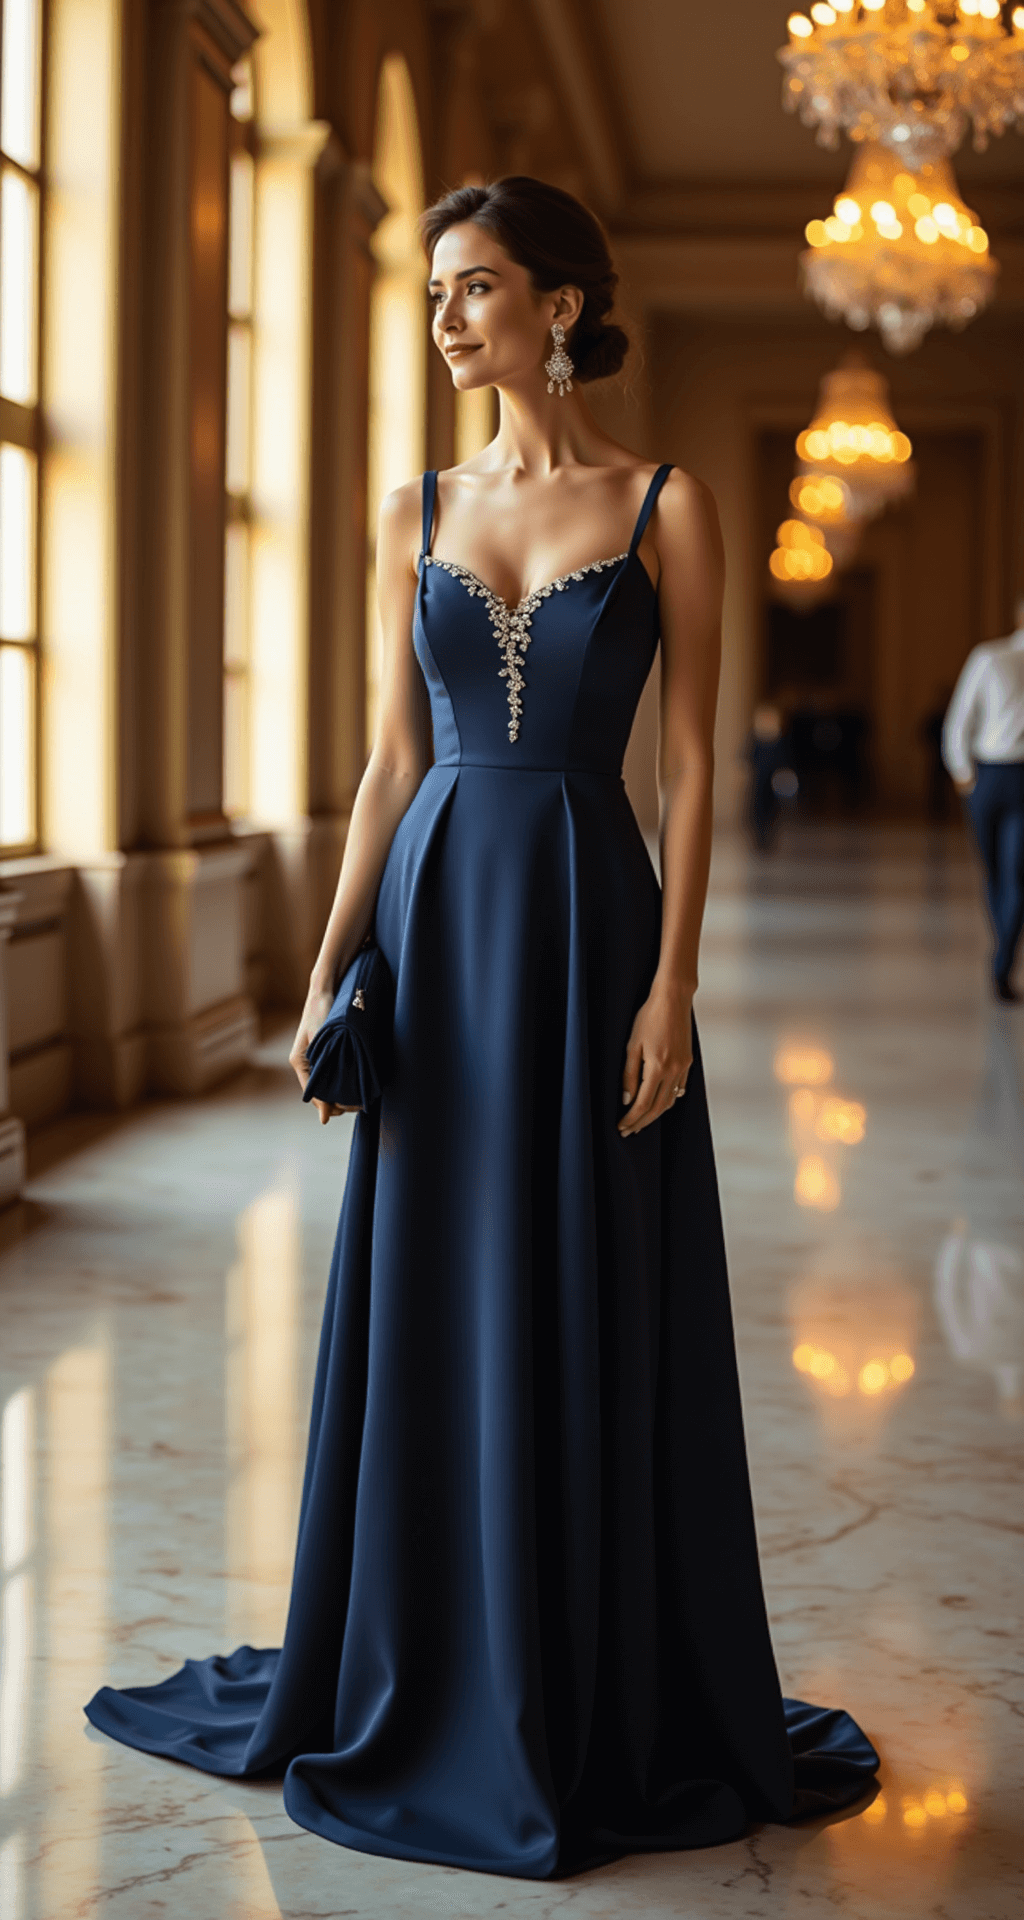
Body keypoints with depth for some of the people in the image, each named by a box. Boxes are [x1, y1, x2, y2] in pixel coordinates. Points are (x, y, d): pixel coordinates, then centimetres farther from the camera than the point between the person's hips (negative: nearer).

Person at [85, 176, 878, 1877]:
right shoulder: (418, 514, 9)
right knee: (428, 1306, 8)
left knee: (594, 1317, 2)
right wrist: (331, 965, 1)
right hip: (436, 911, 4)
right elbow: (392, 763, 9)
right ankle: (418, 1682, 22)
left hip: (586, 918, -3)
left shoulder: (667, 507, -1)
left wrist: (671, 984, -12)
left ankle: (612, 1703, 16)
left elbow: (693, 766, -4)